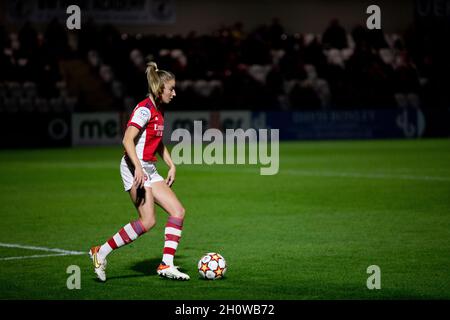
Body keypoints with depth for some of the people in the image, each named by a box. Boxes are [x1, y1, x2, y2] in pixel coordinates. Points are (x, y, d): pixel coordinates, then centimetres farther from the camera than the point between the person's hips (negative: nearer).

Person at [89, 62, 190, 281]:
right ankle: (101, 252, -7)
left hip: (149, 170, 10)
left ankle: (166, 265, 0)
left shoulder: (158, 111, 16)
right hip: (135, 167, -10)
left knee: (178, 211, 0)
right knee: (148, 221, -16)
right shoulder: (145, 109, -13)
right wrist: (138, 168, -31)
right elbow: (127, 140, -23)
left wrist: (171, 166, 22)